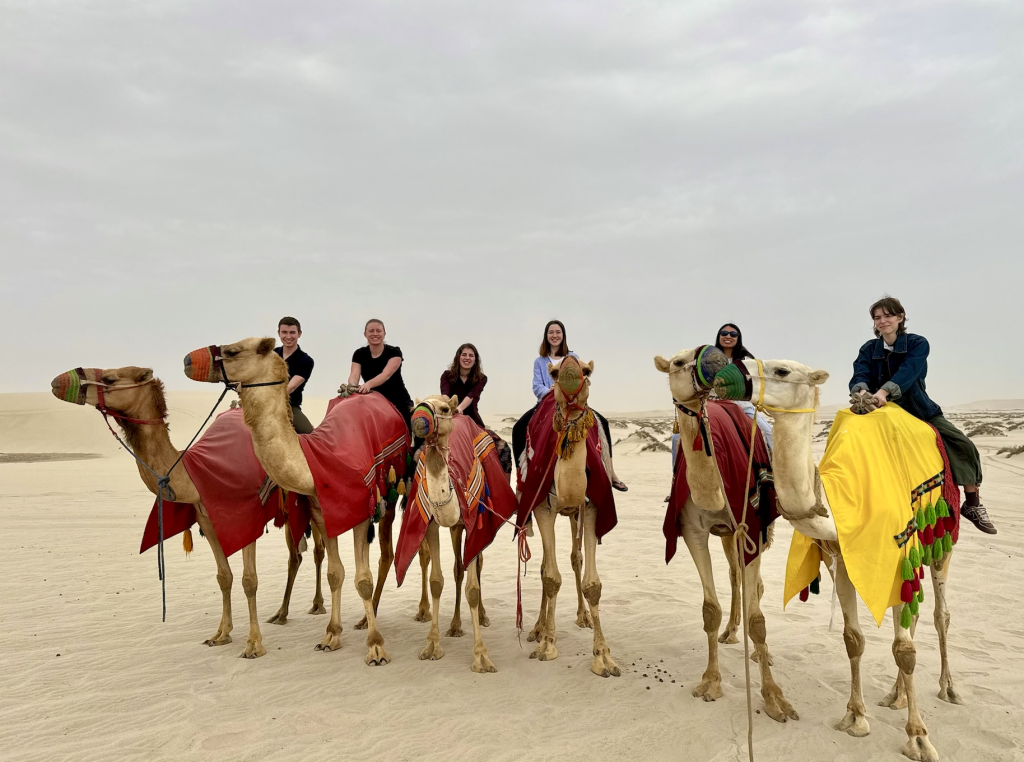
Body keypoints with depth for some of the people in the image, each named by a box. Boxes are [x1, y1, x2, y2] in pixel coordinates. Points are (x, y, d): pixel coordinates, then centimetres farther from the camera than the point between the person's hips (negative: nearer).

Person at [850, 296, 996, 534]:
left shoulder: (918, 343, -11)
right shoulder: (868, 350, -4)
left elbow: (908, 371, -30)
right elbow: (859, 376, -21)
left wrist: (883, 391, -49)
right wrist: (861, 392, -47)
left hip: (920, 410, -1)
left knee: (965, 447, -12)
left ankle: (972, 505, 6)